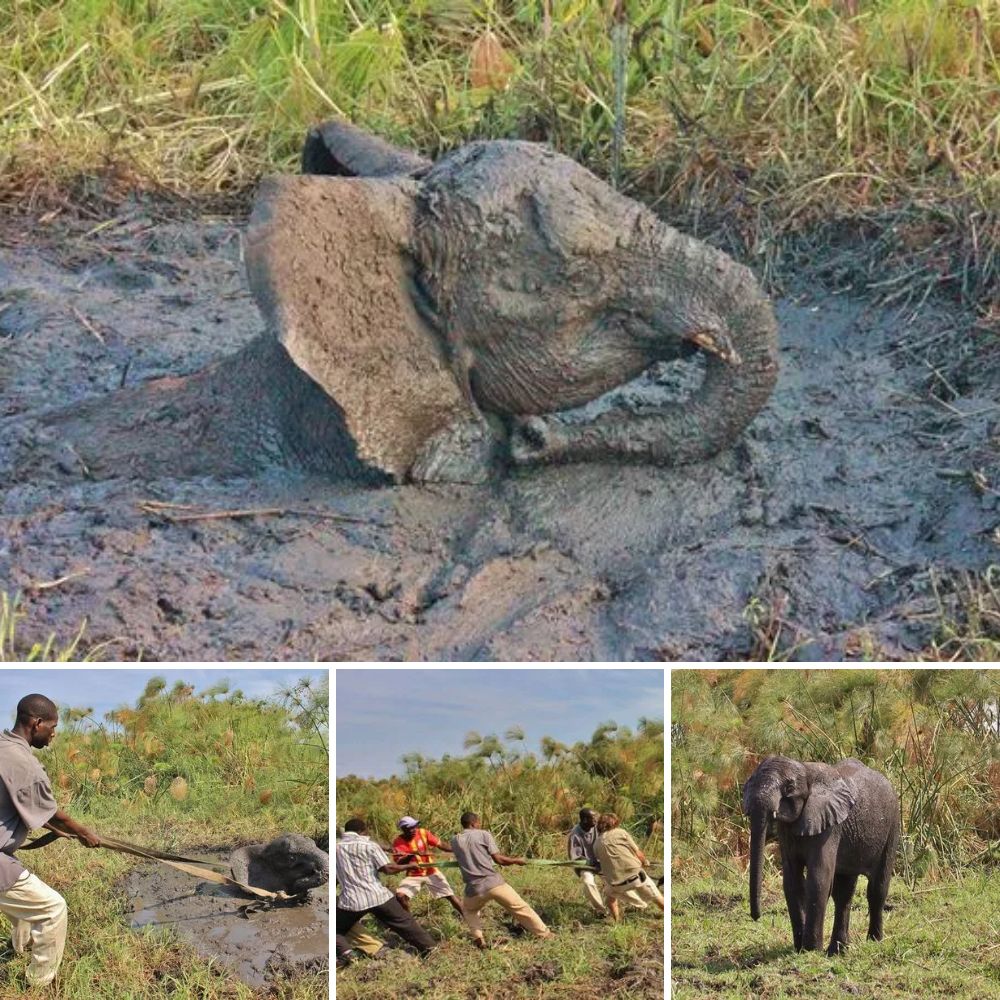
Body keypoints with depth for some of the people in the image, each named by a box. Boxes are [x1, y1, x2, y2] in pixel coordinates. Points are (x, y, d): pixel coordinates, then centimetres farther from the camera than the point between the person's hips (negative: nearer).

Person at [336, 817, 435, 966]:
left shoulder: (336, 848, 6)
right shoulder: (369, 845, 0)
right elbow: (387, 869, -7)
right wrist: (409, 866, 5)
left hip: (351, 900, 0)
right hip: (377, 896, 0)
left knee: (337, 929, 16)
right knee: (405, 923, 13)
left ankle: (344, 951, -10)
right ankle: (429, 947, 15)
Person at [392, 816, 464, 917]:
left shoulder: (423, 833, -13)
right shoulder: (398, 842, -16)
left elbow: (440, 845, -12)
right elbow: (399, 863, -24)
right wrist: (413, 854, -40)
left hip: (431, 872, 1)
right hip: (413, 875, -1)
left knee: (450, 895, -1)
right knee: (400, 896, -20)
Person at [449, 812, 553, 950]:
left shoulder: (455, 841, 10)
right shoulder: (483, 834, 2)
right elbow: (498, 859, -2)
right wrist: (516, 860, 14)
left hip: (474, 889, 2)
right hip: (494, 883, -2)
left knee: (468, 910, 32)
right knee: (521, 908, 9)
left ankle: (477, 937, 12)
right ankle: (544, 934, 11)